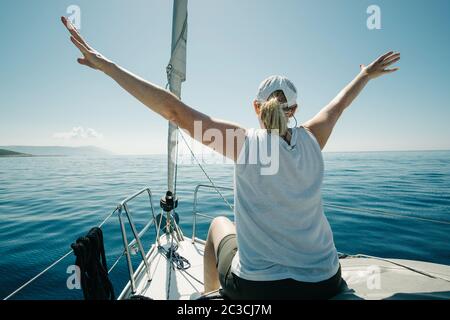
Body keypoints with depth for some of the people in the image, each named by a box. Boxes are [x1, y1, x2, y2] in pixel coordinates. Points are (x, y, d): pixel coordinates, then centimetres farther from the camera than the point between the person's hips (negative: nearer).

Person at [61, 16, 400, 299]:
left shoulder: (244, 141, -16)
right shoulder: (312, 139, -5)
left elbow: (173, 109, -18)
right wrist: (366, 75, 36)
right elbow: (340, 103, 15)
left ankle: (210, 294, 45)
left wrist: (105, 64, -10)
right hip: (326, 283, 4)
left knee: (219, 223, 26)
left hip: (255, 288, -3)